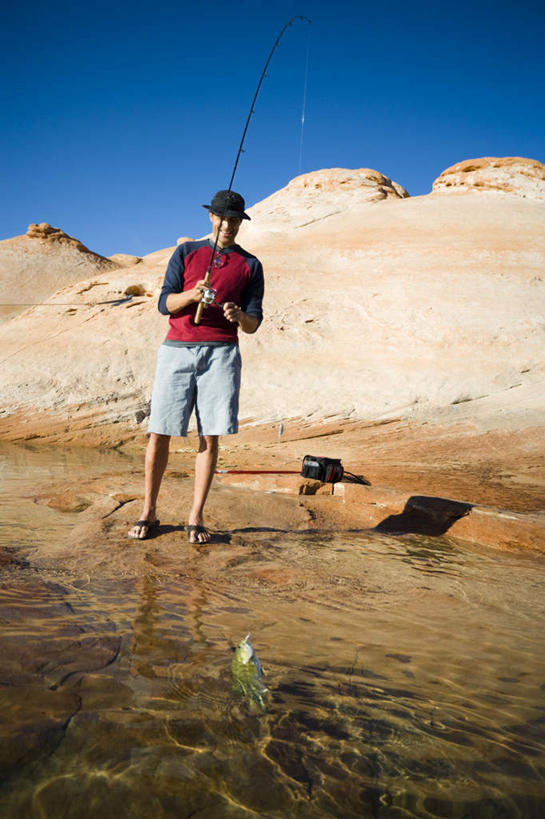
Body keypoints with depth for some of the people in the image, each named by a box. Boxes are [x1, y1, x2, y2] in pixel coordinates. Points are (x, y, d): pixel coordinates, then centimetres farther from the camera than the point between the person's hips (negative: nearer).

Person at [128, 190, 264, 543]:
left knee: (210, 437, -2)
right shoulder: (186, 253, 14)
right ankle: (149, 512, 12)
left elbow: (254, 323, 8)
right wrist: (192, 294, -15)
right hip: (177, 350, 0)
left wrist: (240, 316, -15)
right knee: (159, 433, -2)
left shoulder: (250, 265, 14)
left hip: (221, 352, 0)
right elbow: (164, 303, 5)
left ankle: (196, 518, 7)